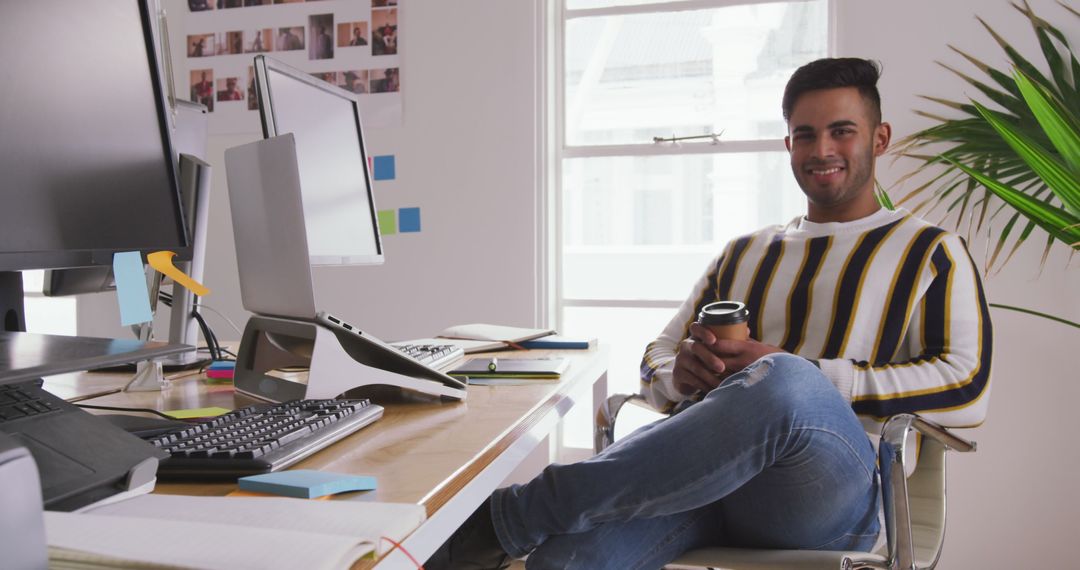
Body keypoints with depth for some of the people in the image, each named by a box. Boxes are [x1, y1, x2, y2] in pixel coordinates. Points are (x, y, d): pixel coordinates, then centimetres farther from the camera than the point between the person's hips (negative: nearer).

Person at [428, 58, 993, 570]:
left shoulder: (929, 252, 16)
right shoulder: (745, 254, 27)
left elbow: (966, 386, -1)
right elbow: (656, 359, 24)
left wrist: (791, 374, -12)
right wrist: (681, 375, -2)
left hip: (830, 488, -1)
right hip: (704, 469, 2)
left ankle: (511, 515, -29)